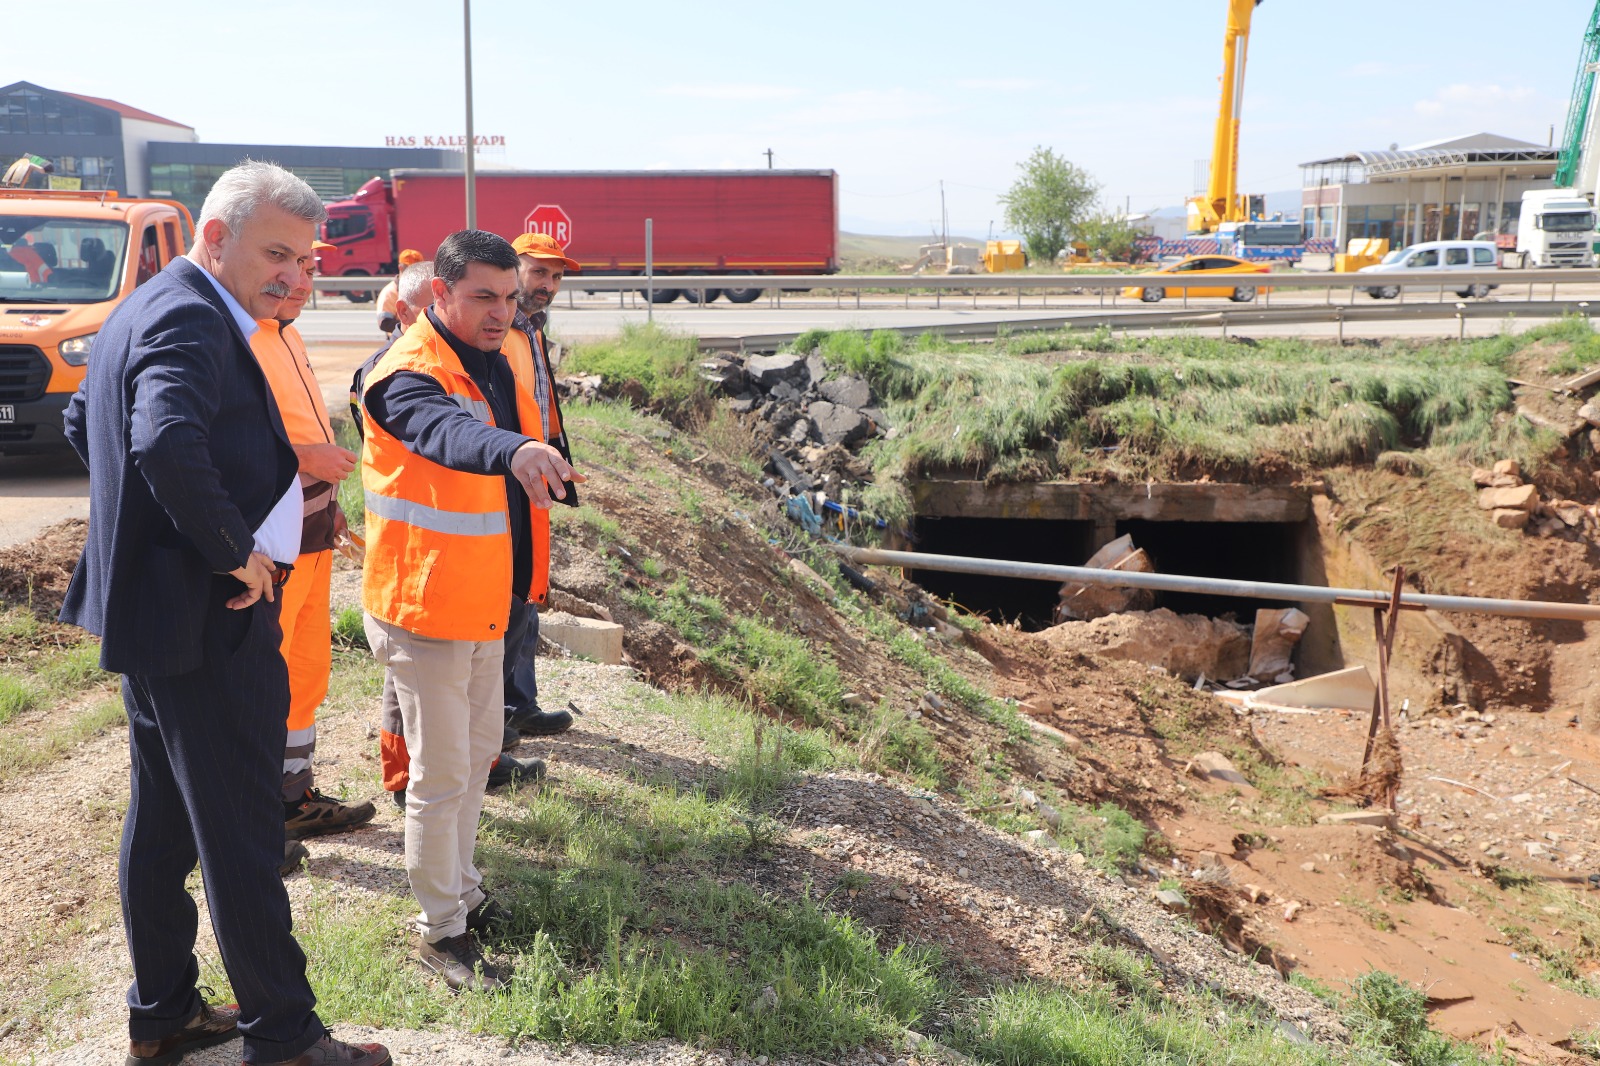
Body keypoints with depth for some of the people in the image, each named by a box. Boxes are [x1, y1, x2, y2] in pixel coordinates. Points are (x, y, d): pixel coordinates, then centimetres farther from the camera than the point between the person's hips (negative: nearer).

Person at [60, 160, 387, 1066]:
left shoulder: (146, 309, 14)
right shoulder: (190, 319, -19)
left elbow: (83, 421, 26)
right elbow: (168, 445, -36)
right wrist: (233, 549, -23)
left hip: (150, 611, 11)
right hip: (208, 620, -11)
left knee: (162, 818, 18)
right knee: (239, 832, -1)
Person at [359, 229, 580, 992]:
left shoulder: (509, 355, 5)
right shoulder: (409, 375, -21)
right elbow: (447, 431, -44)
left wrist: (526, 571, 20)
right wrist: (513, 451, -67)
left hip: (487, 600, 9)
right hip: (427, 608, -9)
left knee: (478, 752, 22)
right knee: (442, 775, 1)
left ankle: (462, 889, 42)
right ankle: (440, 930, 19)